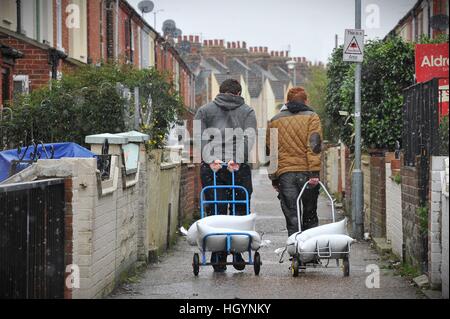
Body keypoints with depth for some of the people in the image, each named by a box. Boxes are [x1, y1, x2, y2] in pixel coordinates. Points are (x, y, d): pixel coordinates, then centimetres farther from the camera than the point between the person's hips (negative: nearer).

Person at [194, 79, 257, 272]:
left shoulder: (204, 111, 14)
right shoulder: (247, 112, 13)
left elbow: (200, 138, 0)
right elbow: (249, 138, -3)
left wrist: (210, 159, -10)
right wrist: (237, 159, -12)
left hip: (210, 168, 1)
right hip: (240, 169, 0)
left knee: (215, 213, 2)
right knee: (240, 212, 7)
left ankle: (219, 259, -2)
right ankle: (238, 257, 1)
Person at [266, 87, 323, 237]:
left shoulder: (275, 121, 13)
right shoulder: (311, 117, 4)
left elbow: (270, 150, 12)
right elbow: (314, 146, -8)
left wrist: (274, 178, 16)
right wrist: (314, 173, -12)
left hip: (285, 174, 1)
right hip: (307, 173, -1)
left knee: (292, 219, 0)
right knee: (310, 217, 13)